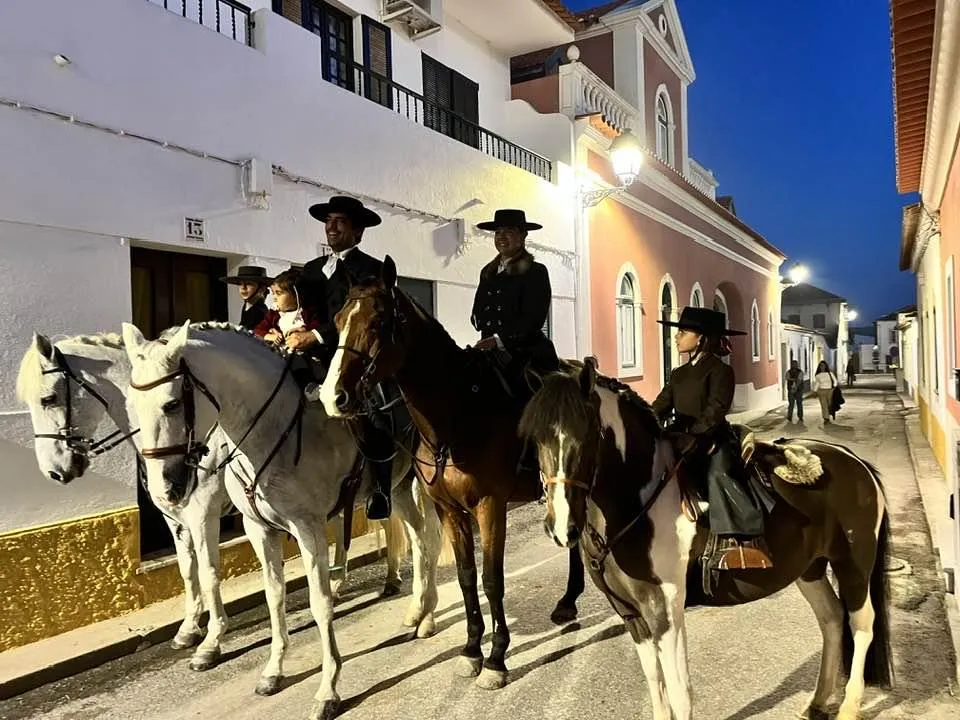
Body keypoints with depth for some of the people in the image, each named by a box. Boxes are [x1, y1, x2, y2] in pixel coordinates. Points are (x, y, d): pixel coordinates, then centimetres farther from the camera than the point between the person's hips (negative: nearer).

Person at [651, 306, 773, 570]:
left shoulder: (720, 370, -5)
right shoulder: (679, 374, 17)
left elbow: (716, 408, -17)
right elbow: (661, 406, 10)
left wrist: (695, 435, -27)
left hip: (712, 439, -7)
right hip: (681, 438, 7)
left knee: (719, 473, -33)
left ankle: (743, 540, -34)